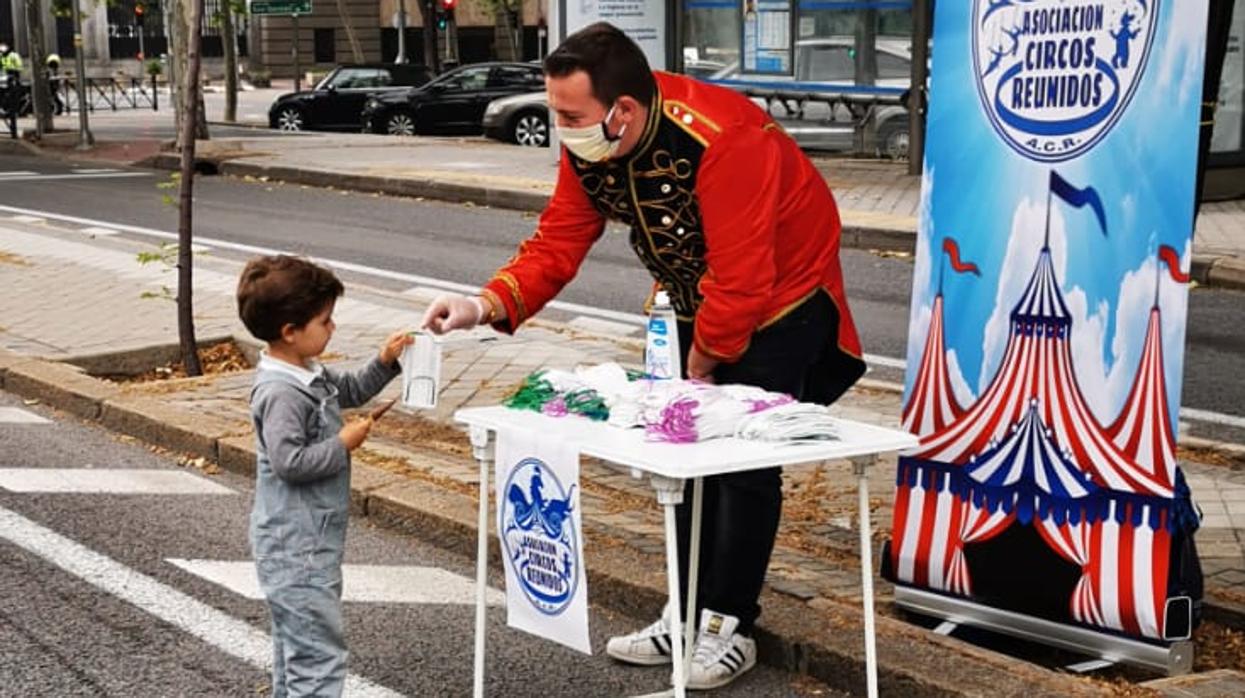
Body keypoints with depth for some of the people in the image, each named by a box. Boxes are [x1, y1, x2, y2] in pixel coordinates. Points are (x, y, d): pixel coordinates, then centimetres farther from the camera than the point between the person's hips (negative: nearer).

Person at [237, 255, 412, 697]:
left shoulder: (309, 374, 7)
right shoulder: (280, 394, -23)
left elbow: (350, 390, 25)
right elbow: (289, 461, -28)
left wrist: (385, 362, 11)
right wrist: (343, 444, -19)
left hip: (310, 540, 10)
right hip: (295, 547, -10)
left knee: (295, 641, 21)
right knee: (319, 651, -8)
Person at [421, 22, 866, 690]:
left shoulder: (720, 139, -37)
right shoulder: (588, 147, -14)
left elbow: (742, 282, -33)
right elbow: (555, 246, -11)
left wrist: (702, 363, -19)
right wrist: (484, 305, -27)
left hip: (782, 295, -7)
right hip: (702, 302, 8)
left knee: (744, 460, -6)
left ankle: (729, 627, 8)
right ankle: (690, 614, 24)